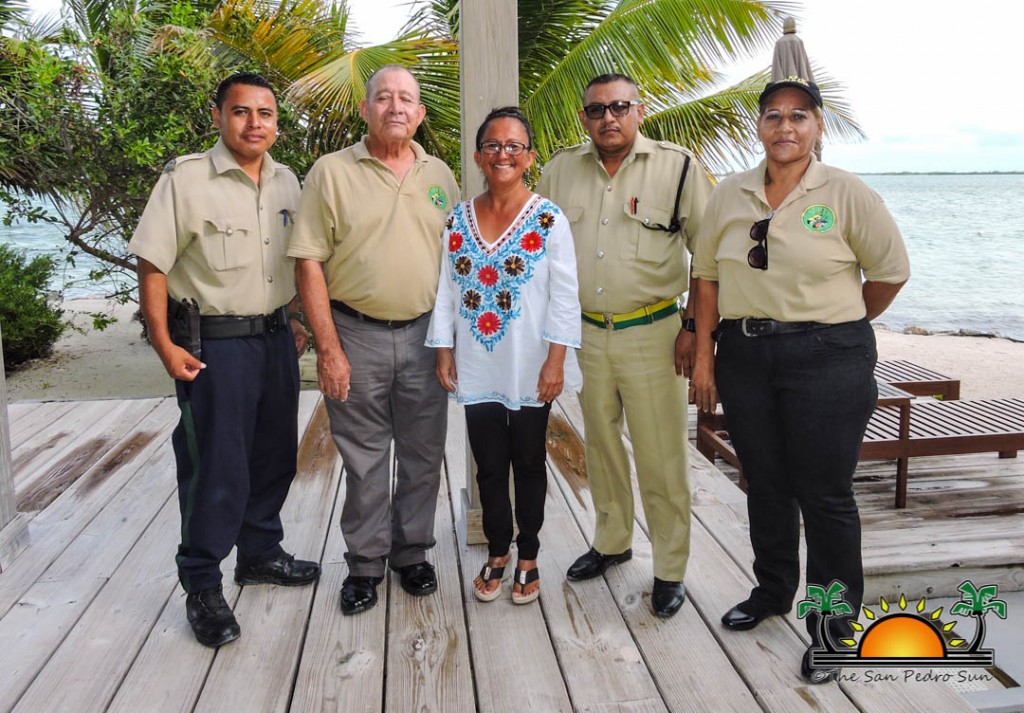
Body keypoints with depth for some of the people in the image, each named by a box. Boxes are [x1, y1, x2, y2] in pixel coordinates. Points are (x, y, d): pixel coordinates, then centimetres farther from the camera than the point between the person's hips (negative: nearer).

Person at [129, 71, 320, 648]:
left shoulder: (286, 182, 8)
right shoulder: (186, 179, -11)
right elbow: (152, 266, -12)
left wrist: (295, 321, 15)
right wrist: (165, 346, -16)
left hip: (276, 339, 7)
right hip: (215, 343, -6)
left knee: (275, 455, 16)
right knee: (216, 468, -1)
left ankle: (261, 554, 35)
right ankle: (202, 588, 14)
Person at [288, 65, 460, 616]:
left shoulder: (440, 176, 8)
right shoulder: (332, 172, -3)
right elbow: (309, 263, -6)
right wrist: (328, 349, -11)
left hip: (425, 334, 3)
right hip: (357, 336, -3)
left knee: (423, 454, 12)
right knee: (364, 458, 8)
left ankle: (412, 552, 30)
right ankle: (365, 563, 24)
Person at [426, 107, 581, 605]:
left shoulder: (549, 219, -6)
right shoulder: (458, 219, 5)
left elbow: (565, 296, -7)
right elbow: (447, 291, 8)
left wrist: (556, 359, -12)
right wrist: (443, 351, 3)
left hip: (530, 368, -3)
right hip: (476, 368, 3)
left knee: (529, 464, 10)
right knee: (489, 465, 11)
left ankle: (528, 558, 27)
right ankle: (497, 552, 29)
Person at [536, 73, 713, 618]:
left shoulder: (678, 167, -4)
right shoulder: (562, 170, 7)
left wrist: (694, 328, -8)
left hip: (652, 332, -4)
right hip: (587, 333, 4)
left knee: (661, 457, 0)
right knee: (601, 445, 16)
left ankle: (670, 569, 16)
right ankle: (612, 542, 36)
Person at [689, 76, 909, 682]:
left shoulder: (846, 194, -6)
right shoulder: (731, 195, 5)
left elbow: (890, 272, 0)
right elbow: (708, 277, 8)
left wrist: (843, 326, 10)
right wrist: (705, 357, 4)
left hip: (826, 359, -4)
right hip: (745, 355, 4)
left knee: (825, 494, 3)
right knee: (765, 483, 16)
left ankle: (834, 624, 19)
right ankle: (773, 590, 37)